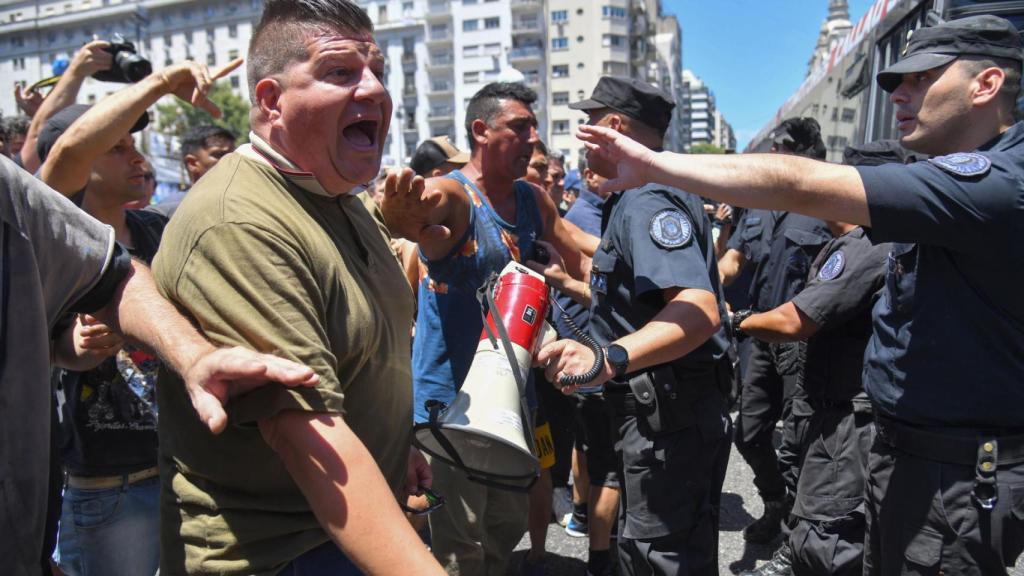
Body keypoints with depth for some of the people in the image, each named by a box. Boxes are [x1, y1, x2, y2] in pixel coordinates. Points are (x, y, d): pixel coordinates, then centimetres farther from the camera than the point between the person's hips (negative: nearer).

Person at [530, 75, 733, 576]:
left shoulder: (648, 201, -17)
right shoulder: (636, 199, 17)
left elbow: (699, 309, -32)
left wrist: (611, 358, -45)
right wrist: (565, 283, 28)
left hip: (668, 420, -11)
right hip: (655, 413, 11)